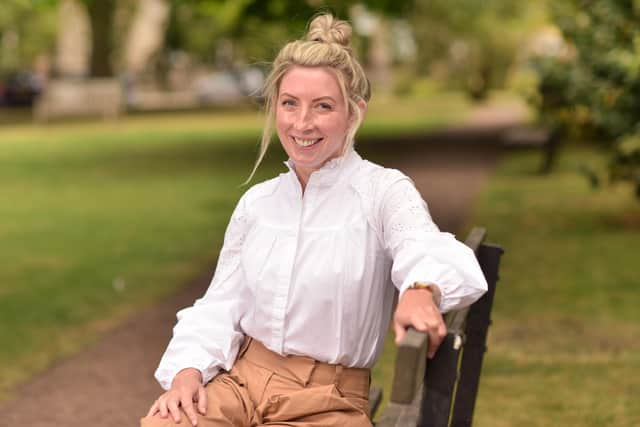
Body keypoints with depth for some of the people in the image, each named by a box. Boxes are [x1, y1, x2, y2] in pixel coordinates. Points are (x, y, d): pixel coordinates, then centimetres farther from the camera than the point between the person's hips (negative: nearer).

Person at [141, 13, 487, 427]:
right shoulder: (256, 203, 11)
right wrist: (188, 370, -8)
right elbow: (221, 305, 12)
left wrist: (422, 289, -48)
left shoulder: (384, 191, -4)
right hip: (241, 380, 4)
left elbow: (429, 249, -24)